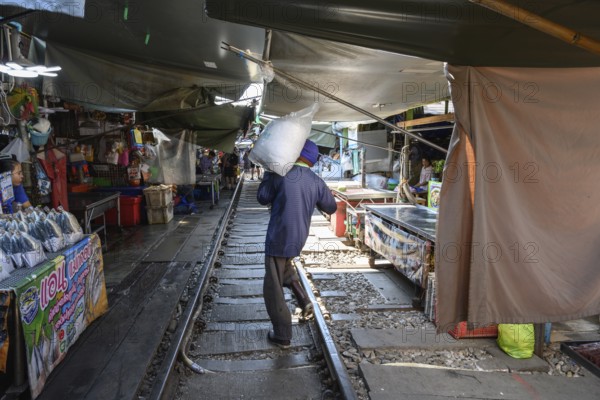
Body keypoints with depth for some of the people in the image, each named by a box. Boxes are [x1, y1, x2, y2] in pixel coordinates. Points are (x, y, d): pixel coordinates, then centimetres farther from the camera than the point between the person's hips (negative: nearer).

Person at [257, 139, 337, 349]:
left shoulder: (279, 174, -13)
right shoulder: (317, 182, -2)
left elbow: (262, 198, -1)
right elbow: (331, 207, 10)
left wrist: (267, 175, 11)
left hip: (278, 238, -5)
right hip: (299, 238, 5)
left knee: (273, 289, 7)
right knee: (284, 266, 35)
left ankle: (282, 336, 16)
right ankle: (304, 300, 20)